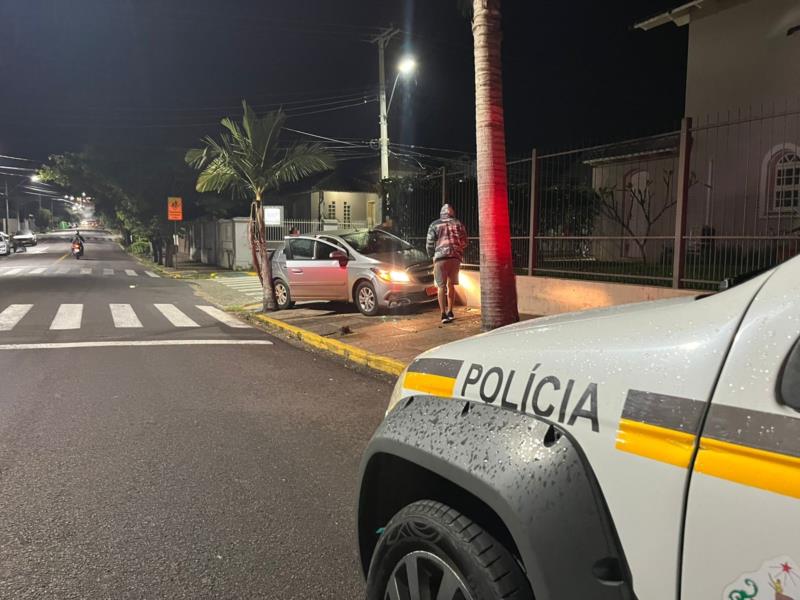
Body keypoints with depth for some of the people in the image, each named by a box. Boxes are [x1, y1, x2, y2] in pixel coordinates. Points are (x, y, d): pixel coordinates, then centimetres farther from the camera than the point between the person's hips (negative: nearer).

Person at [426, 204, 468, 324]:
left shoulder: (434, 225, 6)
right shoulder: (459, 224, 13)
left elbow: (429, 244, 3)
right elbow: (464, 242, 11)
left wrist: (432, 256, 19)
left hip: (440, 257, -2)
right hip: (455, 257, 2)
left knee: (441, 286, 0)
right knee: (451, 285, 15)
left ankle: (444, 314, -7)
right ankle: (450, 312, 19)